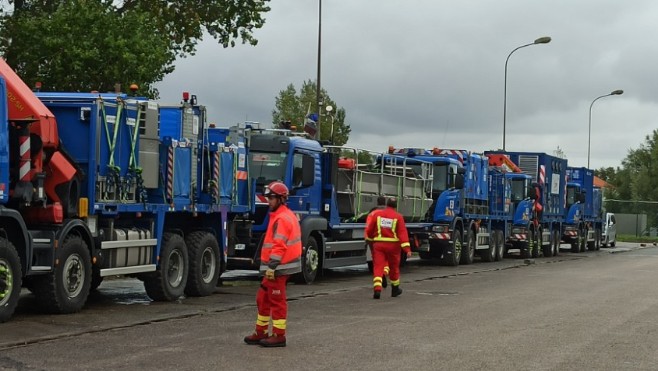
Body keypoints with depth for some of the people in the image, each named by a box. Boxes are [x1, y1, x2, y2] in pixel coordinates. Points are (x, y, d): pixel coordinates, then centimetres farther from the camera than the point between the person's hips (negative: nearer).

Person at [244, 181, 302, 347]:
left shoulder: (282, 218, -16)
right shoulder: (287, 215, 18)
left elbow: (279, 245, -23)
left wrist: (272, 266, -24)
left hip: (278, 267, -10)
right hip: (278, 266, 10)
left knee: (277, 301, -4)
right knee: (263, 298, 15)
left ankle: (279, 336, 2)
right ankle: (261, 333, 21)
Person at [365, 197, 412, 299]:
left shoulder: (377, 214, 3)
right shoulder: (398, 217, -3)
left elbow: (369, 230, 8)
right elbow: (403, 233, -10)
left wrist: (370, 239, 29)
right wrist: (407, 249, -13)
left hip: (378, 244, 0)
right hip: (393, 245, 0)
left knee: (378, 267, -3)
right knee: (394, 267, 17)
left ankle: (377, 289, -21)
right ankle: (395, 289, 31)